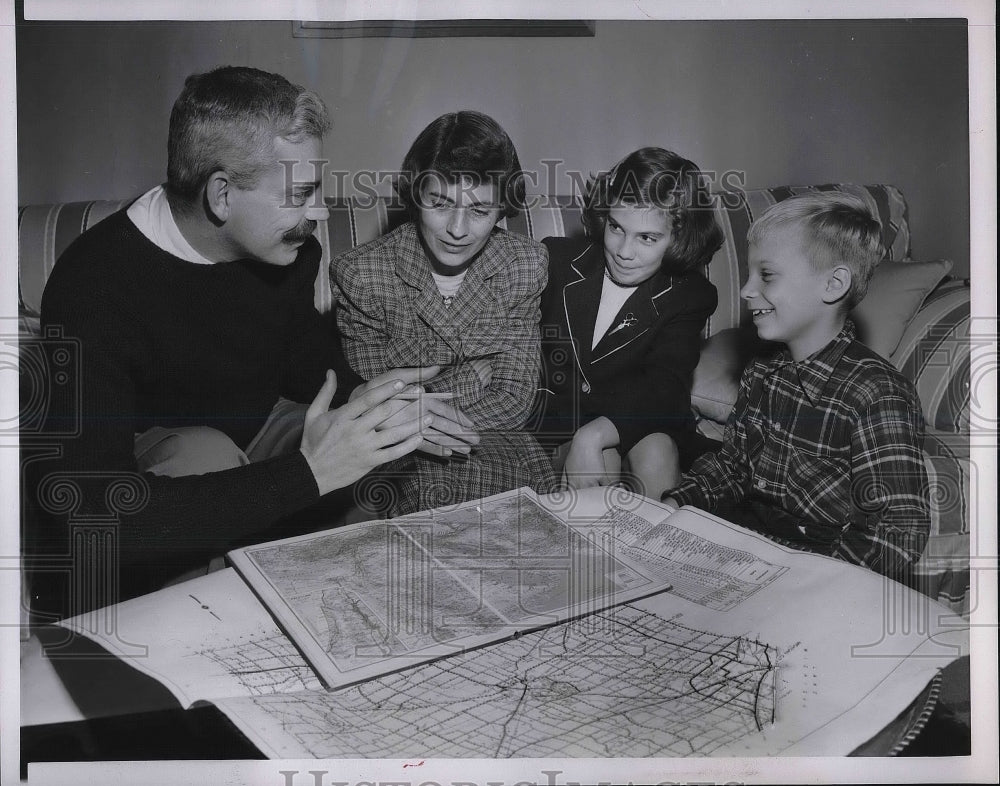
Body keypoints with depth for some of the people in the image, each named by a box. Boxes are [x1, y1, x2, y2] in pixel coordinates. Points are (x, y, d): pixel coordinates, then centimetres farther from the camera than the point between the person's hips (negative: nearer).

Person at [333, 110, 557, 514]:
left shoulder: (525, 263, 0)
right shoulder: (358, 274, -9)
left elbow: (515, 399, -2)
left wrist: (454, 416, -22)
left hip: (502, 449, 3)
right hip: (405, 463, -2)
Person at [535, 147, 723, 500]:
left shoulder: (689, 296, -4)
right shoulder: (555, 260, -1)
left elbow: (664, 388, -18)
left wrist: (594, 435, -37)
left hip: (636, 429, 1)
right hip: (554, 425, 0)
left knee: (656, 451, -30)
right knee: (601, 461, -30)